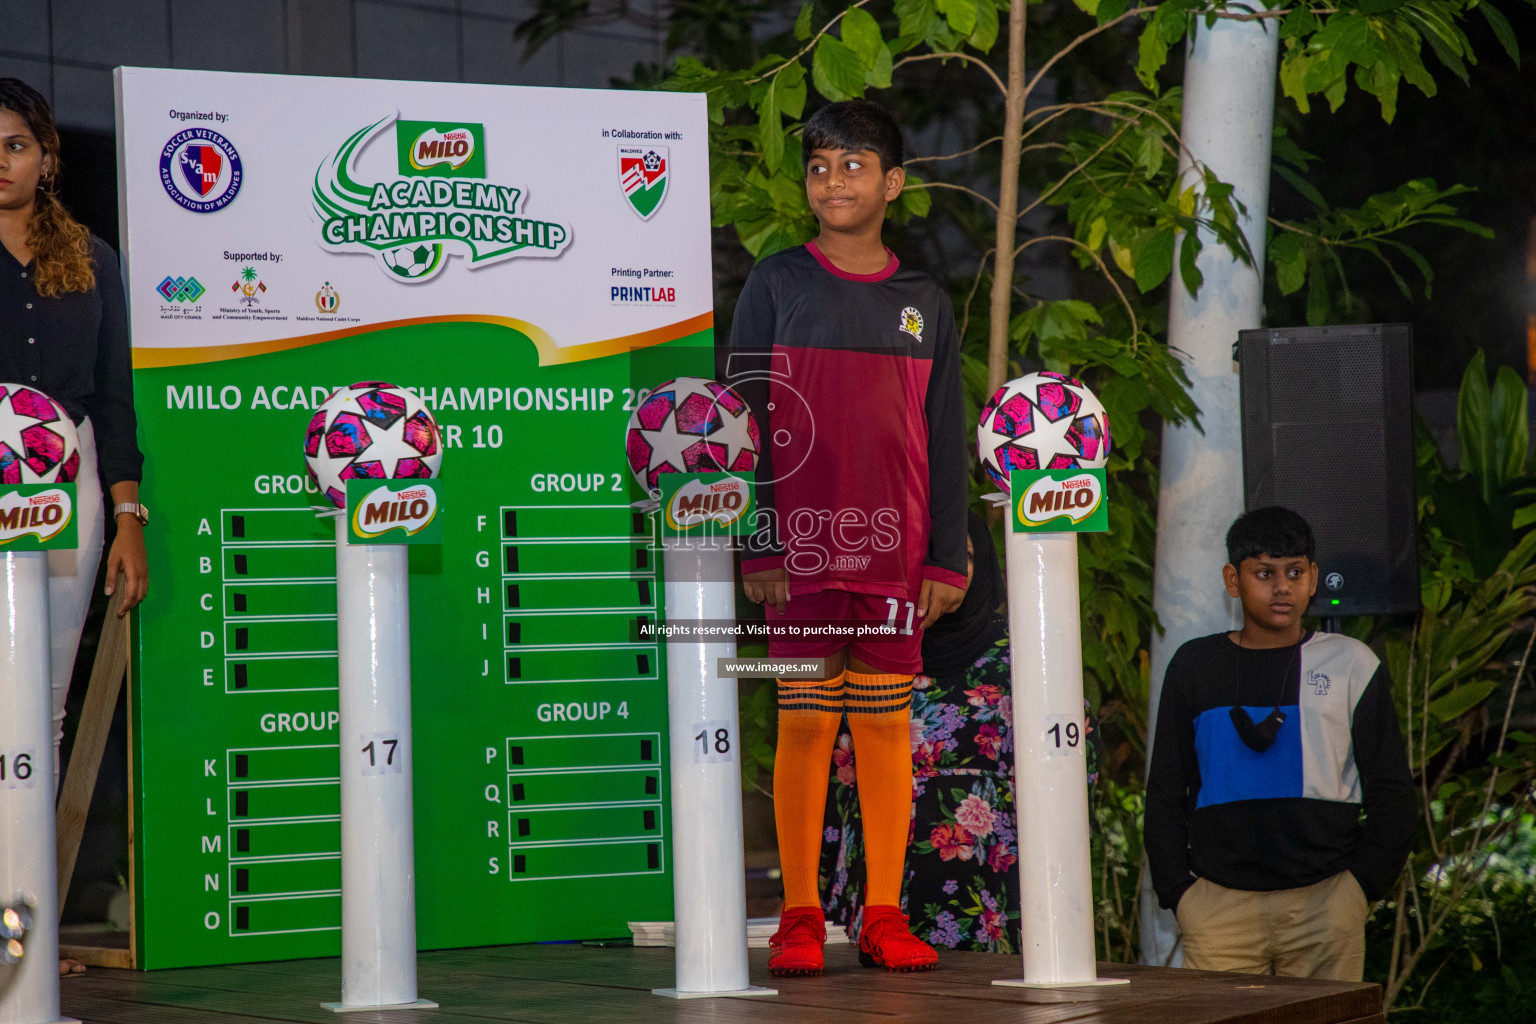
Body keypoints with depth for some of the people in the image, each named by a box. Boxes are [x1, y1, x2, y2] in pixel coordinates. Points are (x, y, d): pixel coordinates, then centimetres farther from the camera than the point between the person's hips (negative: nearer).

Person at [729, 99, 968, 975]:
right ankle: (800, 916, 4)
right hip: (801, 546, -2)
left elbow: (946, 439, 11)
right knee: (805, 723, -1)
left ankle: (885, 915, 8)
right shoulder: (777, 286, 4)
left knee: (886, 724, 3)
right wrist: (757, 545, -6)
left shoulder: (925, 303, 10)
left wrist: (948, 557, 4)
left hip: (895, 552, 2)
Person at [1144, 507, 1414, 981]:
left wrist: (1364, 884, 1)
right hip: (1219, 903, 1)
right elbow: (1165, 792, 13)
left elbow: (1390, 790, 10)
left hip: (1325, 903, 0)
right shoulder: (1194, 667, 9)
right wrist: (1177, 889, 3)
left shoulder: (1350, 665, 7)